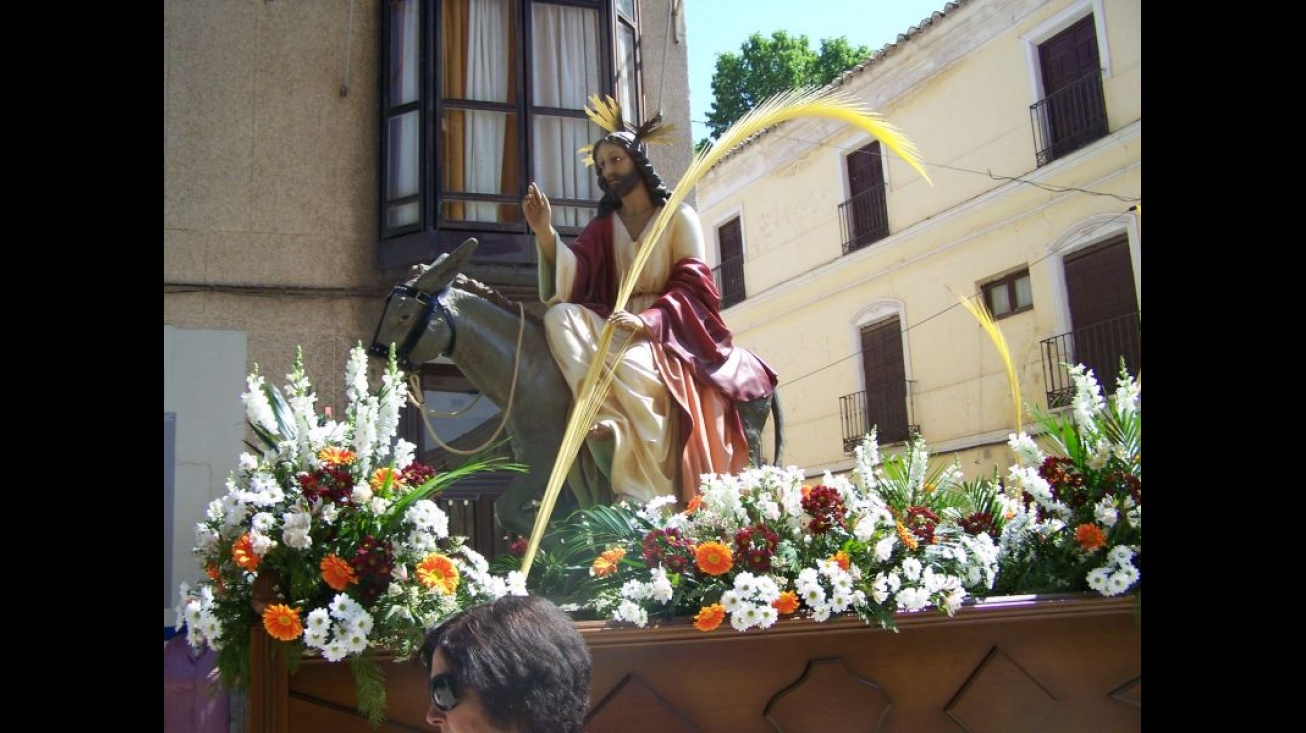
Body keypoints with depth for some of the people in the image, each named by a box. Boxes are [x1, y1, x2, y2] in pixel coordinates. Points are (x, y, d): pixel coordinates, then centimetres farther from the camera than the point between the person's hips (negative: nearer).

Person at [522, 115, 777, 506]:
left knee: (631, 365, -38)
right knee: (560, 316, -26)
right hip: (617, 327, 4)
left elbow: (693, 284, -7)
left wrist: (647, 321, -24)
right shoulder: (602, 227, 18)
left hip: (668, 331, -4)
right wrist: (545, 232, -17)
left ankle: (640, 496, -36)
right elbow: (573, 278, 1)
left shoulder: (680, 216, 7)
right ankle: (609, 424, -40)